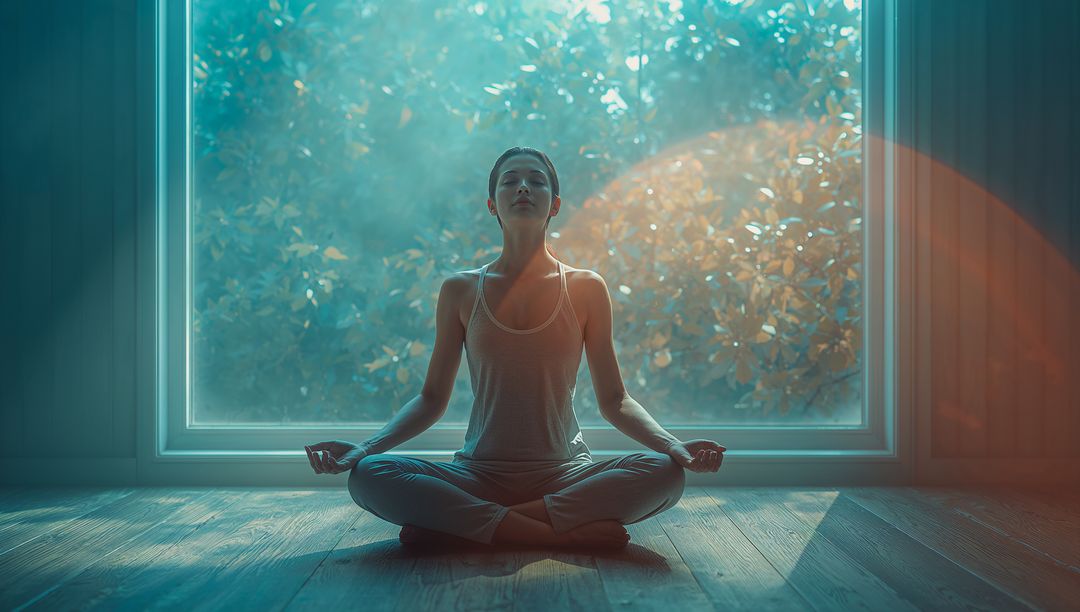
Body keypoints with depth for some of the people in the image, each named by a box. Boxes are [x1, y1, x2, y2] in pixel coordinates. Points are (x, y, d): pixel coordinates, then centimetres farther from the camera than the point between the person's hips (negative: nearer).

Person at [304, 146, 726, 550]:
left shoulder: (586, 289, 3)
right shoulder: (460, 292, 4)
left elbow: (613, 400, 5)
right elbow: (432, 399, 8)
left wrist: (673, 445, -12)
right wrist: (365, 447, -8)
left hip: (564, 475, 1)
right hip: (480, 473, 0)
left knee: (665, 474, -29)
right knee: (367, 476, -26)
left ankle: (461, 525, -22)